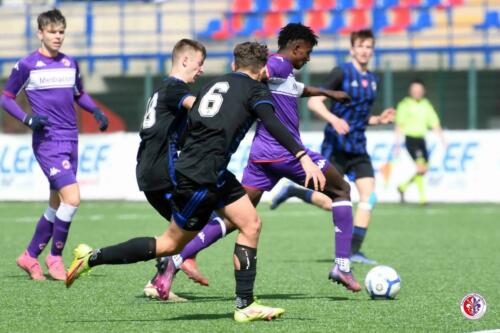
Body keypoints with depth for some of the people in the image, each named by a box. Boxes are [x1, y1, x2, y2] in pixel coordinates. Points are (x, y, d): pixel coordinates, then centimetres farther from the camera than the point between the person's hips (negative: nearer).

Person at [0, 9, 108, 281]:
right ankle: (55, 257, 0)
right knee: (72, 199, -18)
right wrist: (28, 120, -13)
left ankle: (30, 257, 26)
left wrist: (96, 111, 7)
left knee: (56, 205, 11)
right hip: (48, 143, -7)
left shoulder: (70, 64, 11)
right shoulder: (27, 65, -5)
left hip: (71, 141, 7)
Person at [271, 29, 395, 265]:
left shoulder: (372, 80, 13)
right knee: (331, 203, -8)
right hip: (336, 146, -6)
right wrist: (334, 119, -28)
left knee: (369, 196, -8)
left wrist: (379, 120, 6)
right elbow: (313, 102, -13)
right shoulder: (341, 73, -9)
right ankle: (293, 192, 19)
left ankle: (354, 251, -4)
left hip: (358, 148, 6)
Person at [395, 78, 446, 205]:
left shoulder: (426, 105, 12)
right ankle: (422, 196, -12)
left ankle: (403, 187, 27)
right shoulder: (404, 105, -2)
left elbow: (434, 123, 11)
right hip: (410, 137, -6)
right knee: (421, 167, -17)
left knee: (423, 170, 6)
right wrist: (397, 144, -7)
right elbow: (399, 125, -3)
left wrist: (442, 139, 1)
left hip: (421, 138, 6)